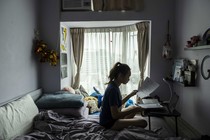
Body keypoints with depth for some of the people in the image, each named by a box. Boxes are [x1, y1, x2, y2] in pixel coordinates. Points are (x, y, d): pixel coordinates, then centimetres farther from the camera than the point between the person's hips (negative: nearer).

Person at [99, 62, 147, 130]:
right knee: (143, 122, -20)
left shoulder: (114, 86, 4)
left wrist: (131, 94, 13)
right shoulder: (113, 89, -25)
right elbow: (115, 115, -26)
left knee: (134, 107, 27)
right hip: (109, 123, -10)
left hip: (111, 117, 10)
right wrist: (135, 110, -21)